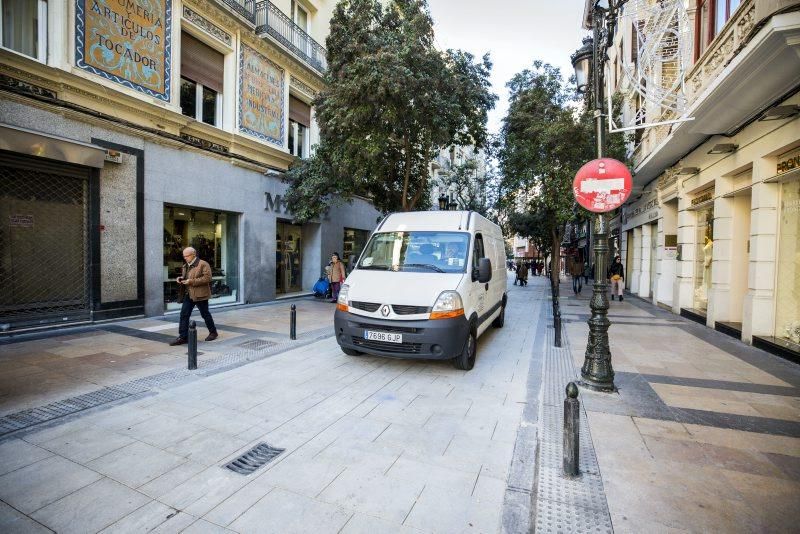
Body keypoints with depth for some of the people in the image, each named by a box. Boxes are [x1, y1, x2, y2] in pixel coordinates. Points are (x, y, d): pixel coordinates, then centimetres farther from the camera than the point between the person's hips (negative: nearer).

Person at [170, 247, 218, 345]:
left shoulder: (203, 264, -11)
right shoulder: (185, 266, 14)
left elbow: (207, 278, -20)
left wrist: (192, 281, -23)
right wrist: (181, 279, 6)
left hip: (200, 295, -7)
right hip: (188, 295, 7)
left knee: (205, 314, 6)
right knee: (184, 315, 1)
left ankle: (213, 332, 23)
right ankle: (183, 337, 6)